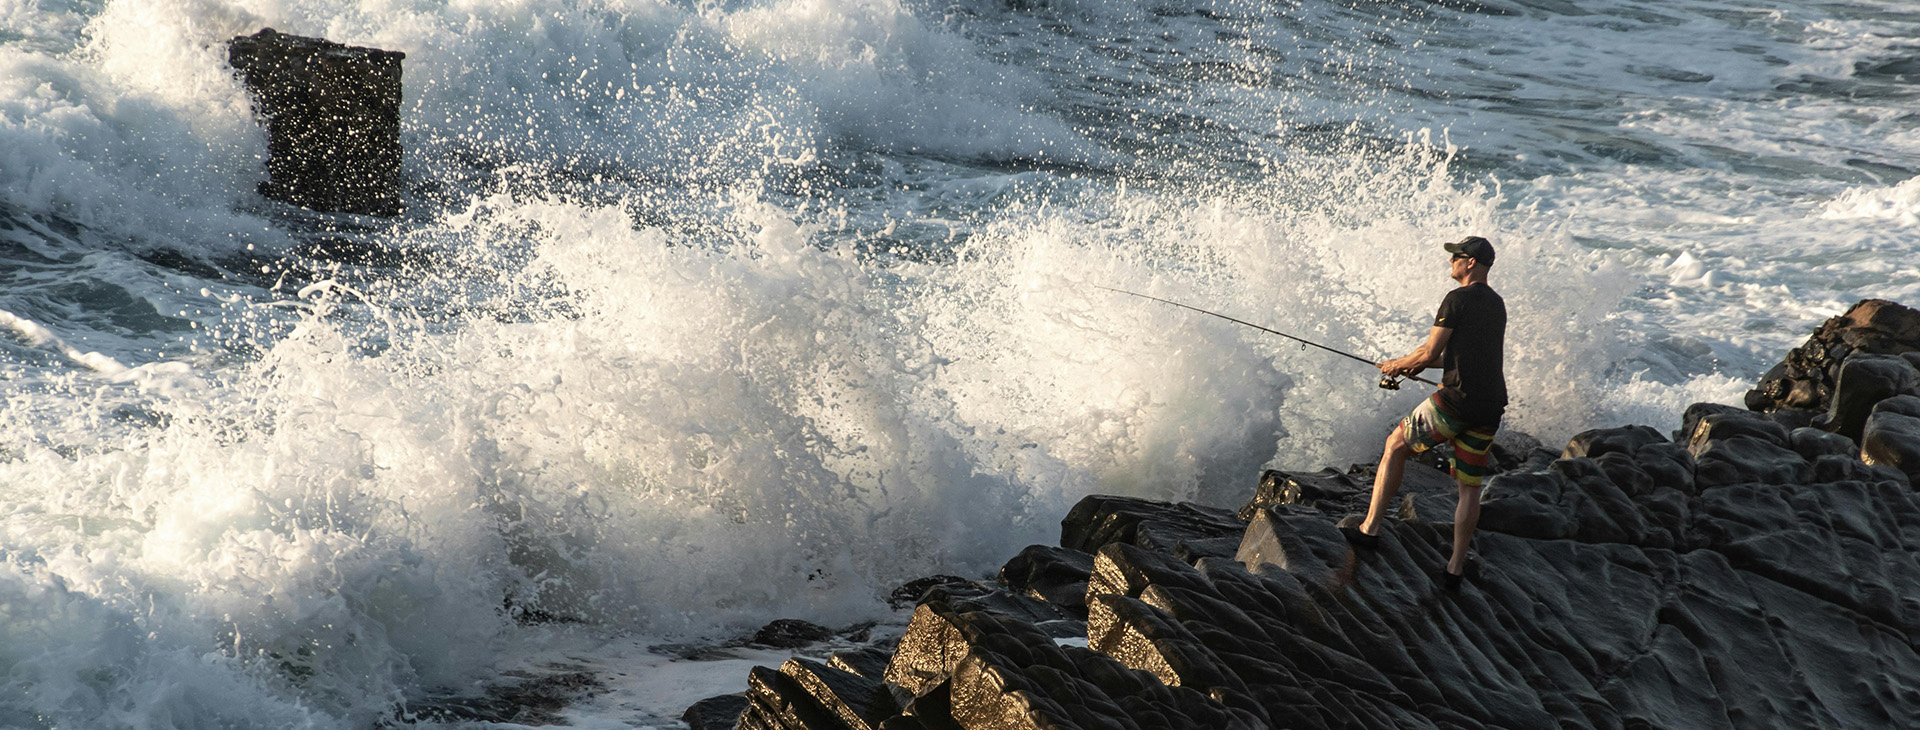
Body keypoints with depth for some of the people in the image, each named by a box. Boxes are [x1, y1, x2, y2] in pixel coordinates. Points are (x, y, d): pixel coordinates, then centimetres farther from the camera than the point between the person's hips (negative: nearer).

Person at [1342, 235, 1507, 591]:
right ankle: (1456, 566, 12)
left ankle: (1370, 529, 6)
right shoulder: (1496, 304, 19)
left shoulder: (1457, 299, -7)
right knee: (1470, 485, 12)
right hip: (1491, 407, 7)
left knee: (1396, 445, 8)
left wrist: (1399, 364, 10)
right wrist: (1420, 364, 25)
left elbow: (1430, 352, -9)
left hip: (1458, 398, -7)